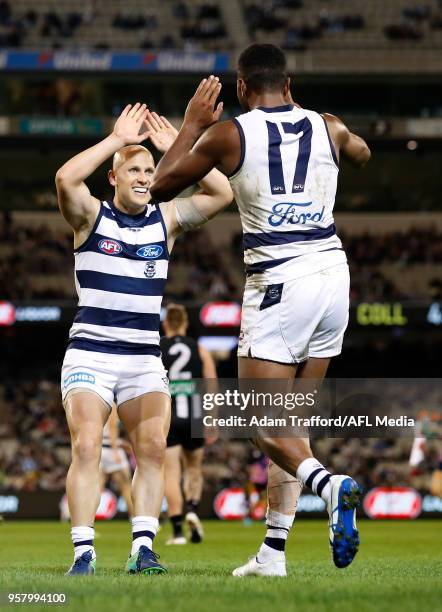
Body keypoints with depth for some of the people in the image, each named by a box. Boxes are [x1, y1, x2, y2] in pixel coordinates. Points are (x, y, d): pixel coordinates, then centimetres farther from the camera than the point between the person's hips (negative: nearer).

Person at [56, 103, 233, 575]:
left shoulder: (166, 220, 8)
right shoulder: (91, 216, -1)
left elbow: (221, 193, -2)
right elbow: (66, 178, -23)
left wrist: (177, 148, -6)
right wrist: (118, 138, -19)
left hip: (144, 358, 3)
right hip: (89, 354, -3)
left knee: (153, 448, -11)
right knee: (87, 447, -16)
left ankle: (142, 549, -8)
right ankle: (83, 552, -14)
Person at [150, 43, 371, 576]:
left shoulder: (228, 134, -4)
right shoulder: (328, 128, 8)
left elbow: (161, 187, 10)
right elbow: (362, 154, 34)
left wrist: (193, 122, 19)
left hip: (278, 283, -5)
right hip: (333, 274, 5)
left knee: (261, 423, -1)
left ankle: (328, 483, -29)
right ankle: (273, 550, 13)